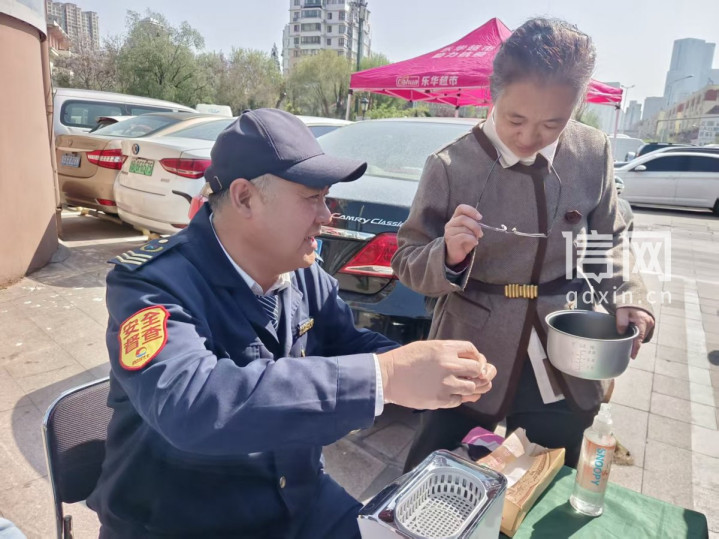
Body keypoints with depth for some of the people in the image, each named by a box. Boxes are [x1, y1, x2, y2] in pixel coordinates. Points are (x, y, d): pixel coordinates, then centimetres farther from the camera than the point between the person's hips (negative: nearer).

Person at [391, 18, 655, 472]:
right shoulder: (451, 166, -14)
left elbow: (609, 241, 9)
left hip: (564, 372, 3)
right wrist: (448, 256, -28)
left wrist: (628, 297, -8)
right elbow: (406, 262, -8)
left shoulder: (593, 154, -5)